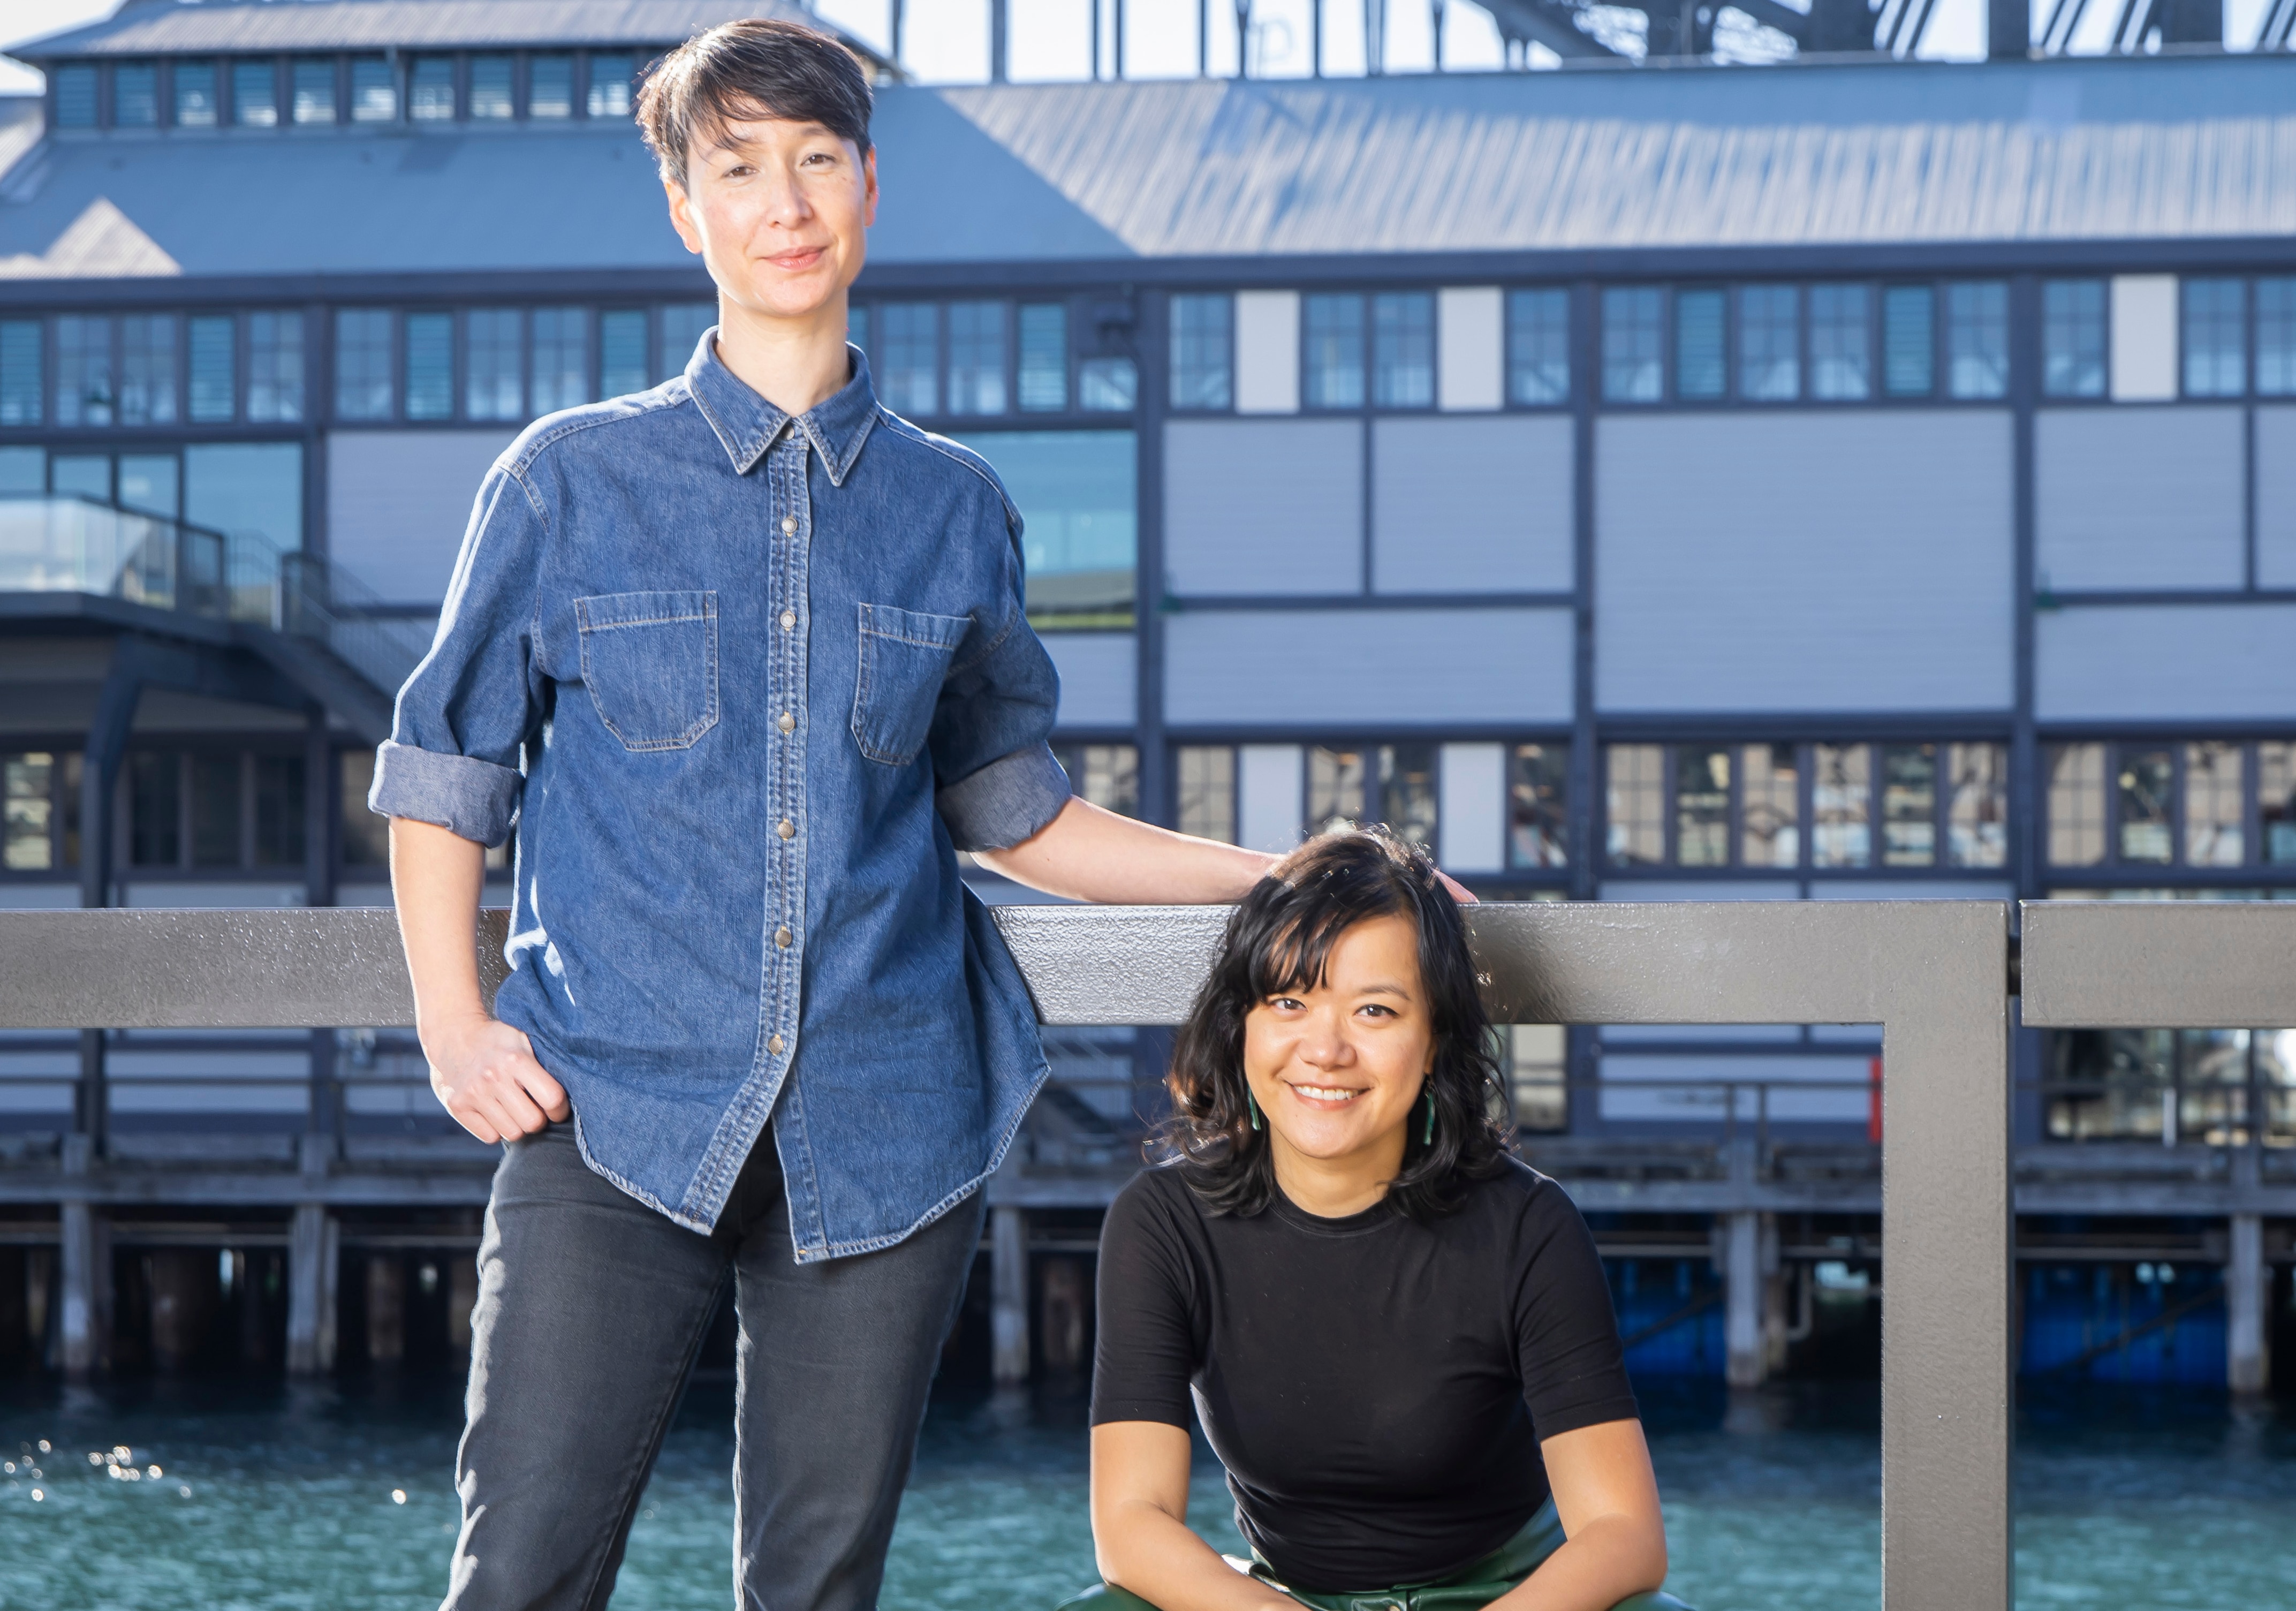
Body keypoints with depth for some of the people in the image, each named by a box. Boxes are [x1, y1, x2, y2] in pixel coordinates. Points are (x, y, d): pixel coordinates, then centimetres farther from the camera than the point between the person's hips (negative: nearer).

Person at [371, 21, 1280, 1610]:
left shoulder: (954, 509, 10)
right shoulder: (573, 481, 4)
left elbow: (1012, 811, 20)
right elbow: (445, 775, 9)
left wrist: (1288, 878, 16)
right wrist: (454, 1022, -3)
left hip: (884, 1127, 2)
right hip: (620, 1114, -2)